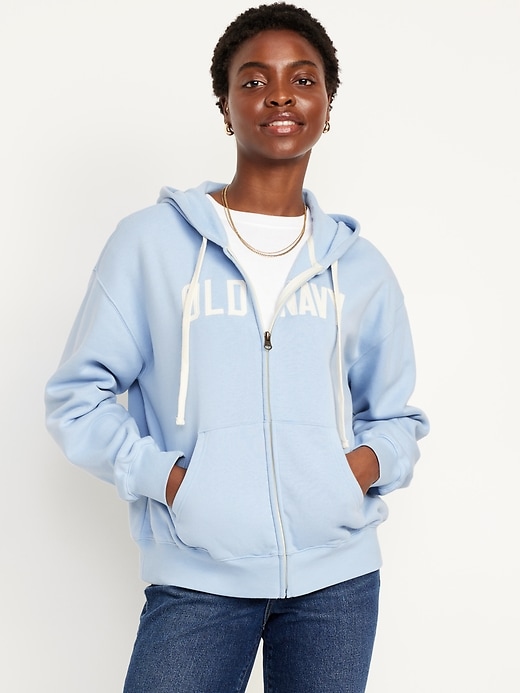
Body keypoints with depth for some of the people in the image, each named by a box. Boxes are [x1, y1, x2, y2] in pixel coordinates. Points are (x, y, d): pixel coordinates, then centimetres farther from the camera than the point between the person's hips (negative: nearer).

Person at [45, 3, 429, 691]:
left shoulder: (359, 265, 8)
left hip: (337, 577, 3)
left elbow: (397, 415, 17)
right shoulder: (151, 241, 0)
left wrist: (370, 462, -4)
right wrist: (163, 475, -13)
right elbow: (77, 396, 1)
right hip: (198, 578, -2)